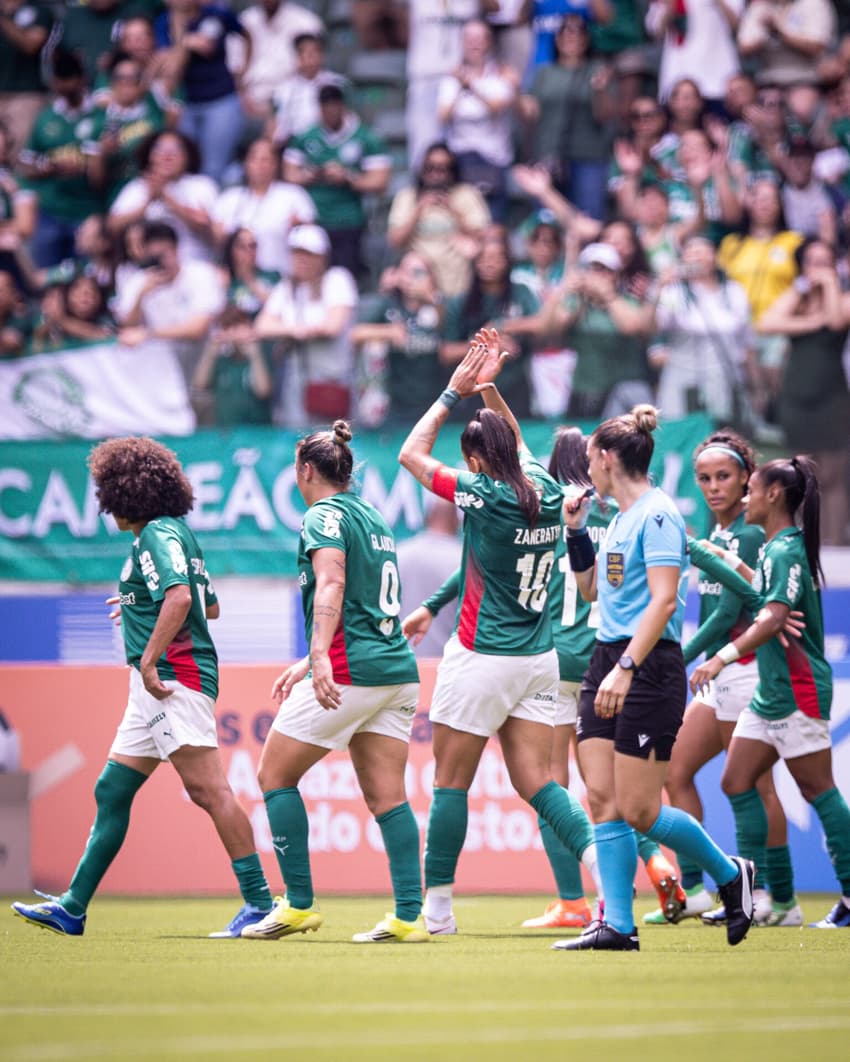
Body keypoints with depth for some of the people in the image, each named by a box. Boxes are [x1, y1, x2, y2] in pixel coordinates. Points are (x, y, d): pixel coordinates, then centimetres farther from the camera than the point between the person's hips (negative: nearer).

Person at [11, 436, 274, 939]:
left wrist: (149, 660, -24)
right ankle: (72, 908, 14)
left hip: (174, 677, -11)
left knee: (209, 788, -14)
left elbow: (179, 597, -26)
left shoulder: (158, 534, -10)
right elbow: (210, 606, 29)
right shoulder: (178, 532, 19)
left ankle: (259, 901, -16)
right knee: (112, 792, 11)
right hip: (158, 689, 11)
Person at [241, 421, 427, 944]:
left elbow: (332, 584, -22)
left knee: (275, 774, 4)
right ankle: (409, 916, -5)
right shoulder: (375, 518, 21)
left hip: (349, 670, -8)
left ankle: (299, 904, 2)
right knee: (388, 797, 4)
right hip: (398, 669, 8)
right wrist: (308, 665, 34)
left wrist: (320, 656, -35)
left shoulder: (326, 515, -5)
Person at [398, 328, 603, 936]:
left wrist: (456, 393, 2)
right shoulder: (545, 491, 4)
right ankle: (602, 862, -15)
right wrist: (488, 388, 18)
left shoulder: (486, 497, -14)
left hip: (483, 658, -6)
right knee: (536, 780, 5)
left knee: (450, 782, 4)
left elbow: (412, 453, -3)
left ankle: (436, 908, 9)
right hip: (539, 658, 6)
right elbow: (516, 441, 26)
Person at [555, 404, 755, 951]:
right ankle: (618, 925, 0)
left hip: (649, 668, -9)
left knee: (638, 811, -6)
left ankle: (730, 874, 15)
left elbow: (663, 600, -21)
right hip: (608, 661, 9)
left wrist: (625, 669, -28)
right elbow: (592, 589, 30)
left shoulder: (657, 515, -12)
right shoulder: (620, 518, 16)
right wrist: (576, 531, 18)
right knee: (603, 799, -1)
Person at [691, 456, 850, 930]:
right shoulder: (774, 548, 13)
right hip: (770, 691, 10)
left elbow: (774, 617, -30)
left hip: (798, 693, -10)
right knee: (737, 783, 5)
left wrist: (725, 656, -37)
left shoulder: (786, 551, -17)